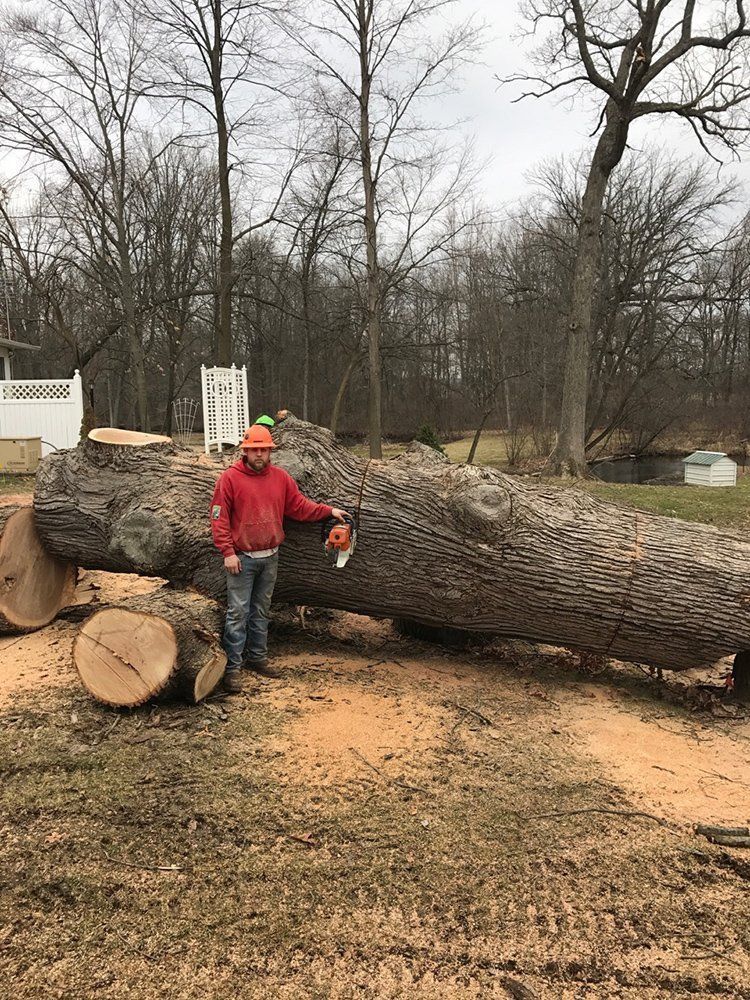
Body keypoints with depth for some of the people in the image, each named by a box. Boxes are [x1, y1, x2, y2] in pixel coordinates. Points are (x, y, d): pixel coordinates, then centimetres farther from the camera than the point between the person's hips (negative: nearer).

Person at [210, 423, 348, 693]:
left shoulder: (280, 477, 5)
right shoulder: (230, 478, -10)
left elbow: (299, 506, 12)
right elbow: (219, 518, -11)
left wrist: (329, 511, 6)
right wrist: (228, 552, -16)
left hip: (270, 557, 5)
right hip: (242, 558, -5)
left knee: (261, 610, 15)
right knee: (238, 612, -3)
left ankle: (257, 657, 27)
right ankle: (232, 667, 3)